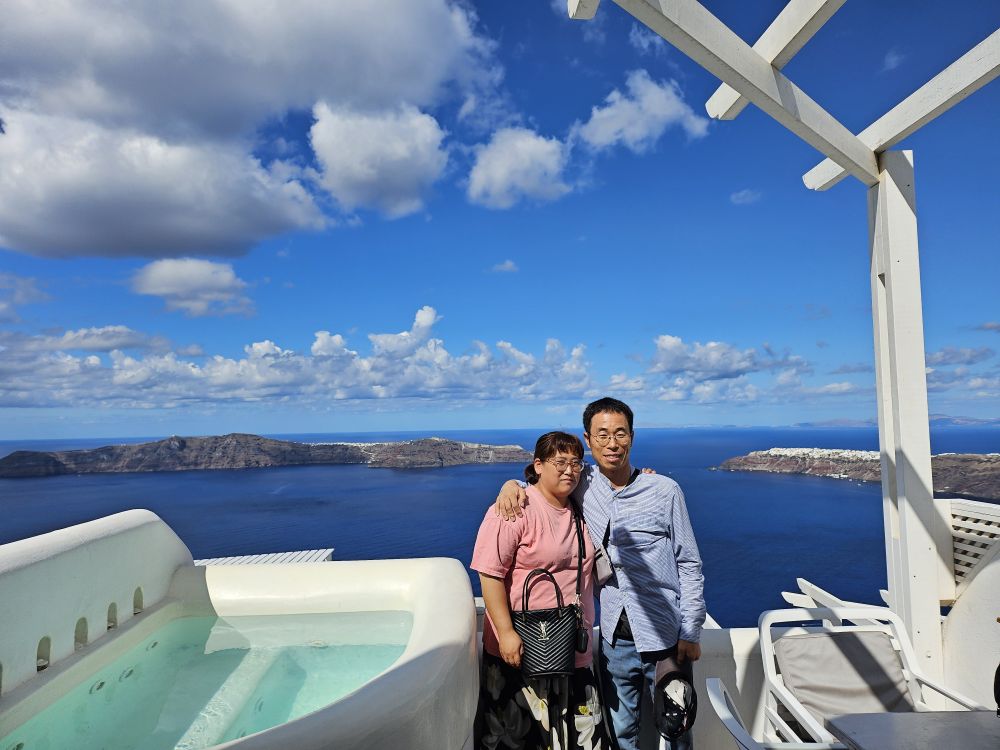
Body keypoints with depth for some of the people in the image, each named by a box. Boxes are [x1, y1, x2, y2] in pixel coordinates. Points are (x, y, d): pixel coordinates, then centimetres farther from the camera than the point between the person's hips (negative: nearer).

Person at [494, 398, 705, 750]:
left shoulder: (665, 491, -8)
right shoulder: (581, 486, -3)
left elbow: (690, 565, -3)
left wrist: (691, 633, -4)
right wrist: (512, 485, -11)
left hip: (666, 636, -2)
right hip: (615, 638, 2)